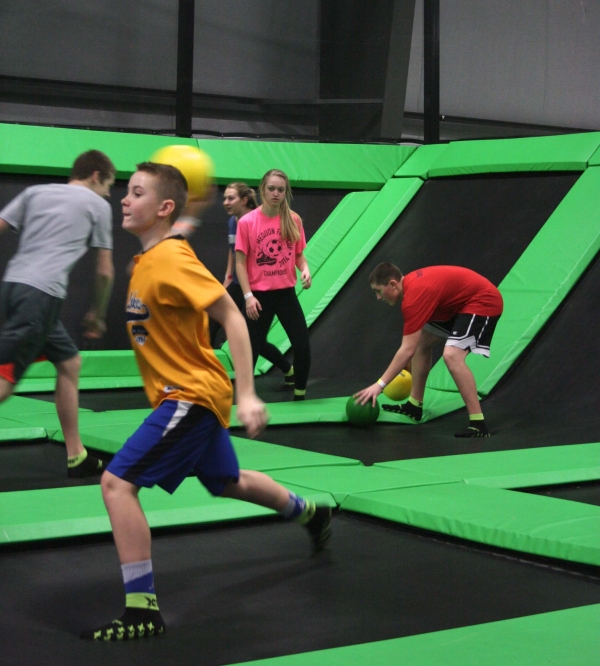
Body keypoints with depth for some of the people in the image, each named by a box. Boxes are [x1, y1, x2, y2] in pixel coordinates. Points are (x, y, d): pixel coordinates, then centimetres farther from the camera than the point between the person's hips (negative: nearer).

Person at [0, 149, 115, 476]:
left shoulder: (35, 192, 22)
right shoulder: (98, 205, 12)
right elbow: (104, 272, 14)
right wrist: (97, 314, 28)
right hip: (40, 293, -7)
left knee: (69, 362, 19)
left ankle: (76, 456, 22)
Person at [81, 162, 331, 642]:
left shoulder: (172, 259, -20)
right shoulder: (146, 260, 6)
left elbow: (232, 316, -24)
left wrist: (247, 395, -28)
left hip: (191, 396, -10)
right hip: (190, 394, 10)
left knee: (117, 482, -17)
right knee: (228, 482, 27)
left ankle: (142, 611, -14)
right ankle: (311, 514, 51)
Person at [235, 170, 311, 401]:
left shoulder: (294, 220, 0)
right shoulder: (247, 221, -8)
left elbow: (299, 255, 10)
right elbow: (240, 262, -6)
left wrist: (305, 270, -12)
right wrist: (248, 296, -12)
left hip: (286, 293, 3)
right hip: (259, 295, -3)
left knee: (303, 346, 1)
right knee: (251, 349, 1)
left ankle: (300, 395, 18)